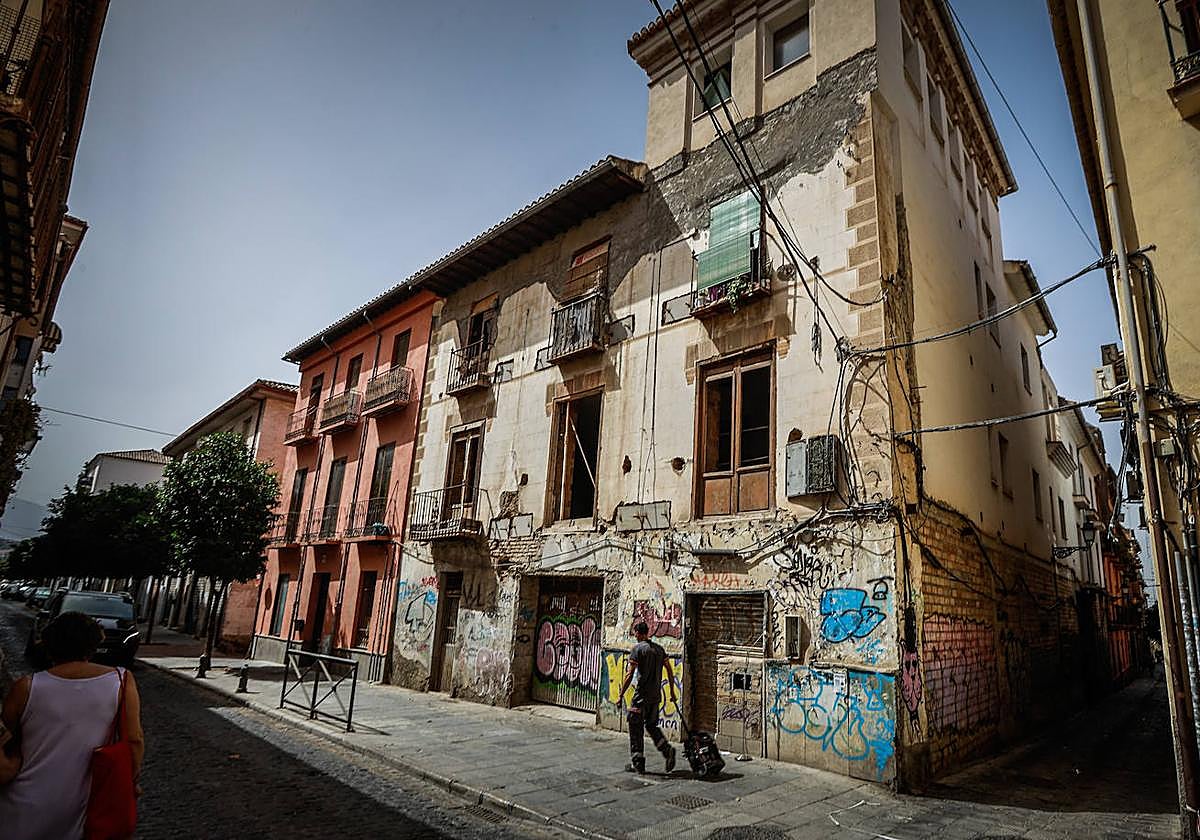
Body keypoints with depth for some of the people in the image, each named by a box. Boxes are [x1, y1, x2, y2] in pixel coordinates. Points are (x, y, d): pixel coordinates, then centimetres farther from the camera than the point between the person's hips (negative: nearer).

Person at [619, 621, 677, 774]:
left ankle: (637, 763, 9)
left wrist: (621, 694, -7)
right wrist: (672, 692, 18)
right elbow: (670, 671, 11)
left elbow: (630, 674, -13)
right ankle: (667, 749, 0)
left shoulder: (637, 649, -9)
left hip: (642, 694, -6)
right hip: (656, 695, 6)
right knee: (651, 725, 19)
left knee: (635, 727, 5)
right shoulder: (659, 648, 10)